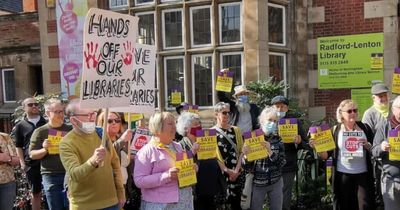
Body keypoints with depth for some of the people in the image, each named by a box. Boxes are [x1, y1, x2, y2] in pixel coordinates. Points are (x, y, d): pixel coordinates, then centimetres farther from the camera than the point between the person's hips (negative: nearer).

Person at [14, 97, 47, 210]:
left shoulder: (46, 122, 6)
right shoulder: (20, 125, 6)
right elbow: (19, 146, 7)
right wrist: (22, 163, -1)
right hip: (31, 164, 0)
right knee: (36, 192, 9)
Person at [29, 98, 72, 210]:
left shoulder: (70, 130, 6)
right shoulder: (40, 132, 1)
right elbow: (32, 155, -1)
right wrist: (44, 150, -19)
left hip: (70, 174, 1)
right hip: (51, 176, -1)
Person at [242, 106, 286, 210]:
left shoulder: (278, 140, -1)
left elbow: (281, 163, -9)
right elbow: (247, 167, -6)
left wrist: (270, 151, -23)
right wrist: (246, 155, -26)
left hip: (275, 183, 2)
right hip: (257, 183, -2)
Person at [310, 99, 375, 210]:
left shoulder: (365, 128, 6)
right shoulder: (335, 130, 2)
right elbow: (326, 155, 1)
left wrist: (367, 145, -12)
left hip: (362, 175, 1)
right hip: (342, 175, -1)